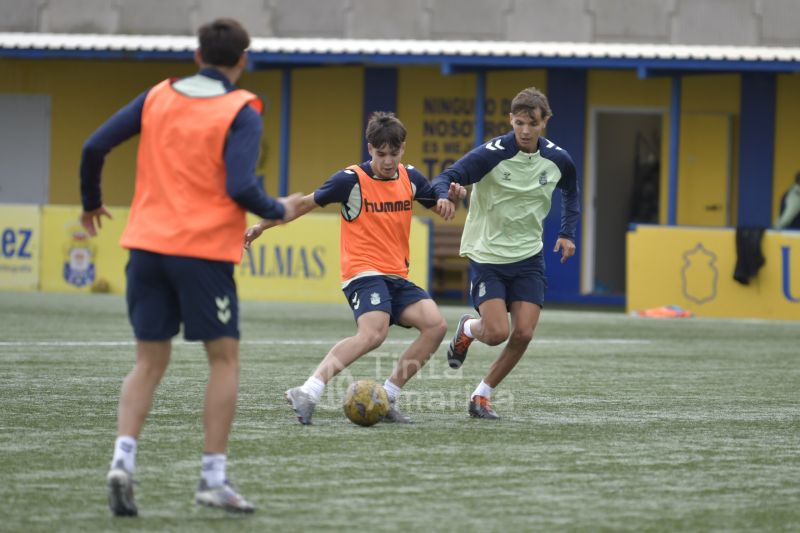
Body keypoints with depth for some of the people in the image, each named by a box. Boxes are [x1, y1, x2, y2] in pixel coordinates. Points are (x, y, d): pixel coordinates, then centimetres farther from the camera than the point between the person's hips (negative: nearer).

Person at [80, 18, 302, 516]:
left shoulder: (157, 97, 8)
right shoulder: (242, 112, -5)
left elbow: (95, 146, 6)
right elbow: (239, 188, -16)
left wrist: (92, 202, 22)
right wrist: (280, 211, 3)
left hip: (148, 245, 4)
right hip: (204, 250, -4)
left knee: (150, 361, 11)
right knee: (225, 359, 8)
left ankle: (123, 460, -8)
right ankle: (213, 477, 3)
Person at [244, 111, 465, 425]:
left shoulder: (410, 178, 9)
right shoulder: (352, 180, -7)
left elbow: (442, 209, 22)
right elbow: (307, 203, 4)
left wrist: (452, 196, -2)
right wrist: (263, 226, 8)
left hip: (397, 277, 7)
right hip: (363, 272, -7)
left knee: (436, 325, -14)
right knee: (373, 333, -32)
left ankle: (387, 398, -6)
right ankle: (308, 393, -39)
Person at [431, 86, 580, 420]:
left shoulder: (557, 160, -3)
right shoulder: (492, 154, -17)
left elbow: (571, 192, 19)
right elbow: (445, 179, -23)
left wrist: (567, 233, 9)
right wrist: (443, 195, -46)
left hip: (529, 257, 4)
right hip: (487, 255, -4)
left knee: (523, 334, -8)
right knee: (497, 333, -15)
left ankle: (482, 396, 11)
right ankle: (467, 329, 23)